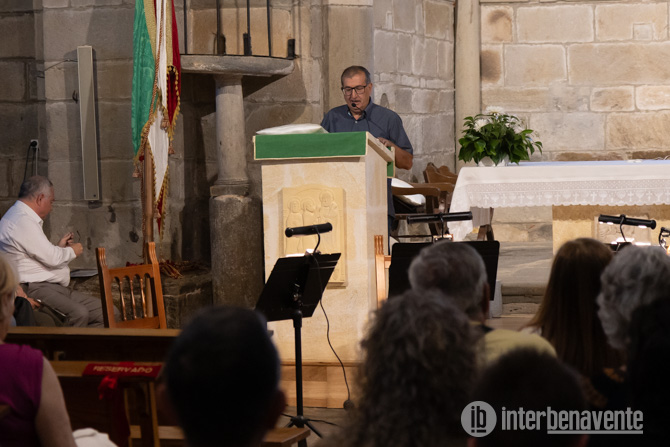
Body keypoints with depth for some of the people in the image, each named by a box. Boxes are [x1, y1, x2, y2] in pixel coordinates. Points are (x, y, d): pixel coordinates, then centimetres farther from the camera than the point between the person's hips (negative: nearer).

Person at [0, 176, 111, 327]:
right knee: (78, 314, -35)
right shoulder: (22, 221, -14)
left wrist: (60, 247, 22)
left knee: (104, 312, -1)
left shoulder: (22, 218, 21)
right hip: (33, 289, -11)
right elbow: (52, 258, -16)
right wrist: (72, 251, 3)